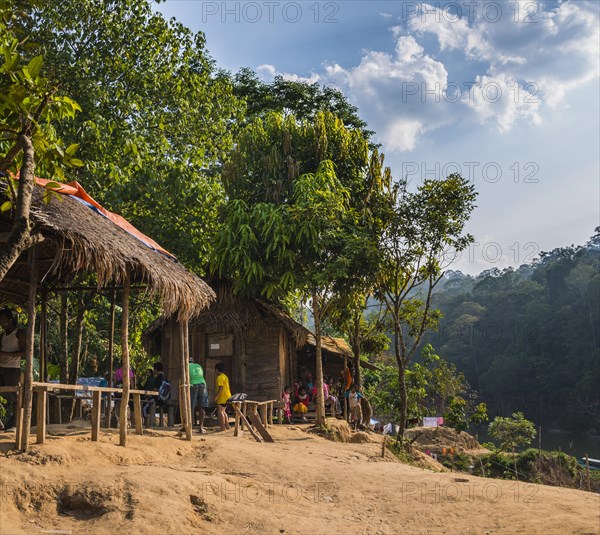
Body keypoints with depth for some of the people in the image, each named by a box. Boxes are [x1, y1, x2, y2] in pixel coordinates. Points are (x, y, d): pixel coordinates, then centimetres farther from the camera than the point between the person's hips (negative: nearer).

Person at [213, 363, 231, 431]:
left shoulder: (220, 377, -14)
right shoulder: (225, 376, 16)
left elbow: (221, 388, -21)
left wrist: (216, 397, -17)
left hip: (222, 397, -10)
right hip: (227, 396, 10)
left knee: (220, 411, -8)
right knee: (223, 411, 19)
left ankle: (223, 427, -12)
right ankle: (227, 426, 21)